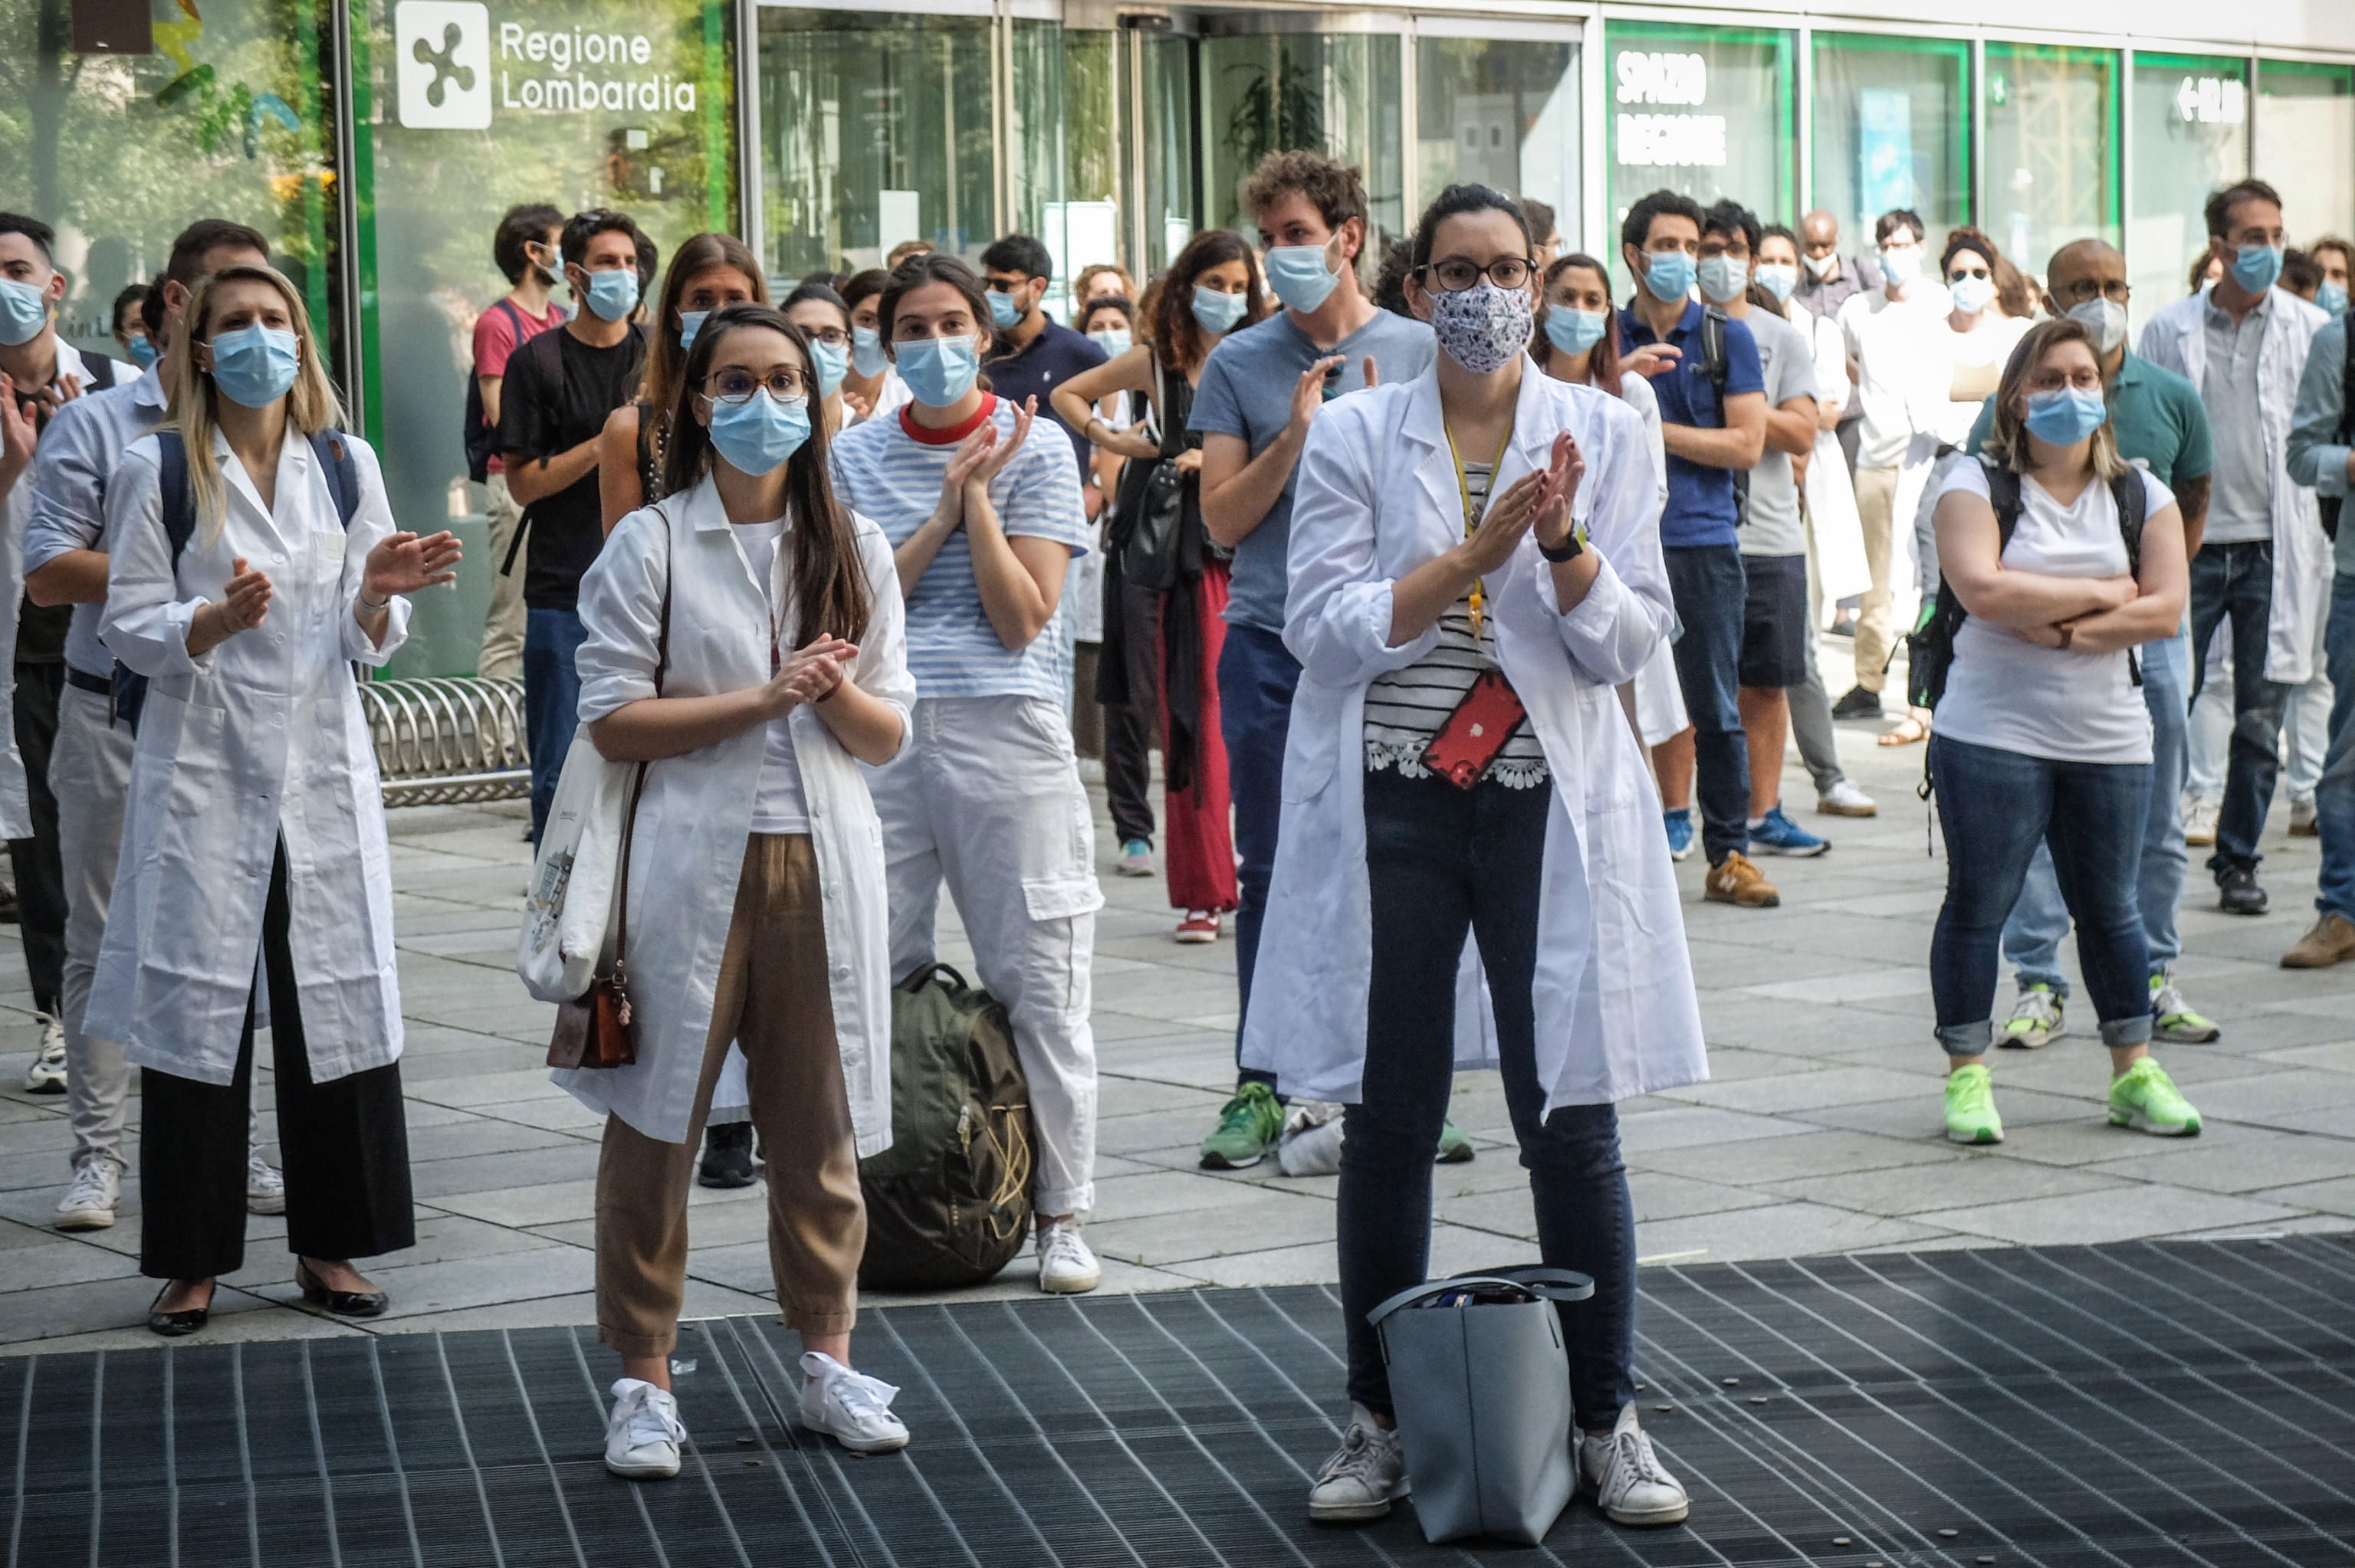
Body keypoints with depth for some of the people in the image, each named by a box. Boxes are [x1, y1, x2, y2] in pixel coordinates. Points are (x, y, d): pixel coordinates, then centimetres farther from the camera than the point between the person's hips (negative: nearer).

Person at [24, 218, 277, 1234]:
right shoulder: (94, 427, 0)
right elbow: (47, 573, -6)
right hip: (118, 719, -2)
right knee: (107, 943, 3)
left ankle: (227, 1141, 15)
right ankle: (98, 1151, 10)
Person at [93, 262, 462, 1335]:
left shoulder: (346, 464, 9)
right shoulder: (157, 471, 0)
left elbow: (370, 641, 10)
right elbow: (128, 629, -3)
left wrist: (376, 598, -12)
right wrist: (214, 622, -21)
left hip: (323, 765, 3)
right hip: (203, 772, -3)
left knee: (337, 1003, 3)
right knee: (198, 1005, -2)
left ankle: (327, 1245, 15)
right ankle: (192, 1260, 7)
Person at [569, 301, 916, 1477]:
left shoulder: (854, 547, 11)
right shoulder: (649, 545, 2)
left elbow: (888, 737, 9)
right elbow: (614, 721, -7)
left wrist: (838, 693, -13)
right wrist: (763, 697, -13)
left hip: (823, 861, 3)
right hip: (693, 861, -3)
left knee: (820, 1123, 7)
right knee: (657, 1121, -1)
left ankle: (827, 1360, 20)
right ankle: (644, 1380, 8)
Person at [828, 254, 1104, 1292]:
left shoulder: (1036, 449, 3)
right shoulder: (856, 457, 11)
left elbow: (1022, 620, -5)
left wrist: (979, 493, -11)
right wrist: (946, 510, -7)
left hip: (1006, 729, -2)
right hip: (881, 730, 2)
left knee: (1039, 981, -1)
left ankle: (1059, 1214, 8)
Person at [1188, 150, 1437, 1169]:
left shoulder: (1419, 355, 6)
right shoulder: (1239, 365, 6)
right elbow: (1221, 519, 2)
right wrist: (1294, 437, -12)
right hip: (1269, 643, 0)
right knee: (1270, 870, 3)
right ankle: (1260, 1086, 10)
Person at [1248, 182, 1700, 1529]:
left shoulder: (1604, 434, 4)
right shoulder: (1354, 436, 2)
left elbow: (1631, 644, -1)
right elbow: (1325, 631, -7)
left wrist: (1563, 542, -18)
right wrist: (1474, 552, -15)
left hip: (1549, 806, 0)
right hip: (1391, 809, 0)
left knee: (1573, 1120, 0)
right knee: (1389, 1124, 6)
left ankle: (1610, 1422, 12)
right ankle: (1381, 1422, 18)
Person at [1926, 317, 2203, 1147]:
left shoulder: (2140, 493, 8)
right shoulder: (1977, 484, -3)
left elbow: (2165, 609, -3)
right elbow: (1982, 589, -19)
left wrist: (2062, 629, -14)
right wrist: (2103, 594, -11)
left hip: (2110, 737, 3)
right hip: (1993, 733, -3)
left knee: (2108, 905, 12)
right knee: (1978, 901, 1)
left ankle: (2134, 1071, 21)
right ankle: (1966, 1074, 9)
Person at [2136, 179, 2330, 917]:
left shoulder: (2311, 330, 4)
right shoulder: (2168, 331, 5)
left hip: (2272, 547, 0)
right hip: (2189, 547, 0)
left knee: (2260, 722, 5)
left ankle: (2238, 859, 17)